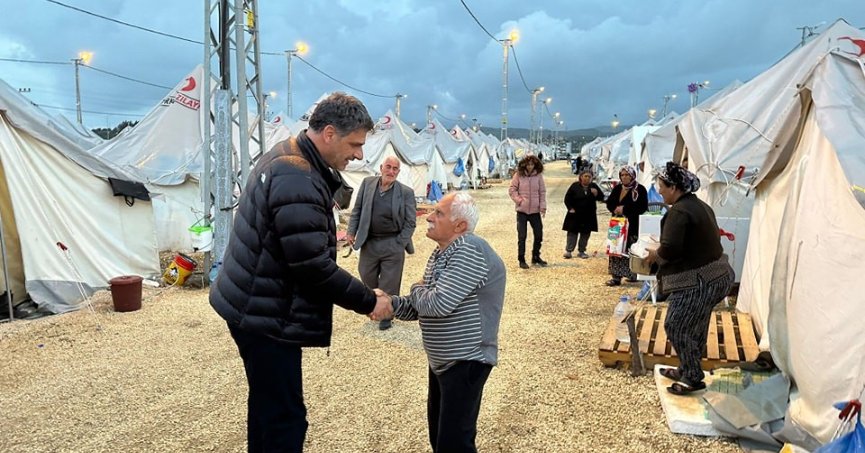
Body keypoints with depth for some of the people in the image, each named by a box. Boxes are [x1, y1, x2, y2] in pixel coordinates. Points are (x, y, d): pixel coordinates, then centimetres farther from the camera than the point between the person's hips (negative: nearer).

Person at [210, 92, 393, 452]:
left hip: (256, 304, 11)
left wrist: (328, 237, 5)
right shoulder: (298, 181, -26)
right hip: (266, 314, -11)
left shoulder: (286, 155, 7)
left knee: (267, 403, 23)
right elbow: (314, 267, -25)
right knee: (285, 415, -3)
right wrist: (368, 302, -15)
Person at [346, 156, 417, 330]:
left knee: (389, 283, 5)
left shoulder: (406, 192, -9)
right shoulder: (367, 183, 0)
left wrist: (399, 243, -8)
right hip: (369, 242, 3)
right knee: (367, 277, 16)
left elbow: (410, 222, -5)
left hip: (393, 244, -3)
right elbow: (357, 210, 8)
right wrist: (351, 231, 1)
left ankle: (386, 315, 23)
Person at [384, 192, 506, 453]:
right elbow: (419, 307, 11)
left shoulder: (469, 251, -23)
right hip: (442, 360, 10)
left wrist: (417, 288, -8)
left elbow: (438, 304, -29)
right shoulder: (440, 254, 9)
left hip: (466, 361, -10)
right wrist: (388, 302, -7)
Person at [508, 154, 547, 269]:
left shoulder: (538, 176, 1)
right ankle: (521, 260, 12)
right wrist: (519, 200, -10)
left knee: (539, 235, 9)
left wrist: (543, 206, -4)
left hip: (535, 210, 2)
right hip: (522, 210, -2)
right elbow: (512, 190, 0)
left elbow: (542, 192, 3)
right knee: (522, 236, 2)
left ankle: (536, 257, 28)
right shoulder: (518, 175, -4)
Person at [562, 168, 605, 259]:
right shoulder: (575, 186, -3)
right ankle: (568, 251, 1)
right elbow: (567, 198, 0)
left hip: (589, 215, 3)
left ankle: (581, 251, 17)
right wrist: (570, 208, -9)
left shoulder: (594, 186, 5)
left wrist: (596, 193, -14)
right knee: (572, 232, -1)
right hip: (575, 214, -3)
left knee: (585, 234, 8)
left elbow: (601, 198, 5)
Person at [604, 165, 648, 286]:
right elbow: (609, 203, 14)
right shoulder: (617, 188, 13)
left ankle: (633, 275, 4)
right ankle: (616, 277, 11)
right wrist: (616, 208, -9)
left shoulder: (640, 189, -6)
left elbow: (643, 207, -14)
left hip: (633, 226, -6)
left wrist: (624, 209, -16)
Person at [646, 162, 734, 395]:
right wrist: (662, 253, 14)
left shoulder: (678, 212, -20)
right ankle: (687, 370, 34)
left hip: (697, 282, -10)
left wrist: (655, 256, -6)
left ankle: (693, 378, 9)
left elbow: (670, 249, -27)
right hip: (714, 275, 10)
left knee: (675, 326, 0)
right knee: (695, 327, 20)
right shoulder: (699, 205, 12)